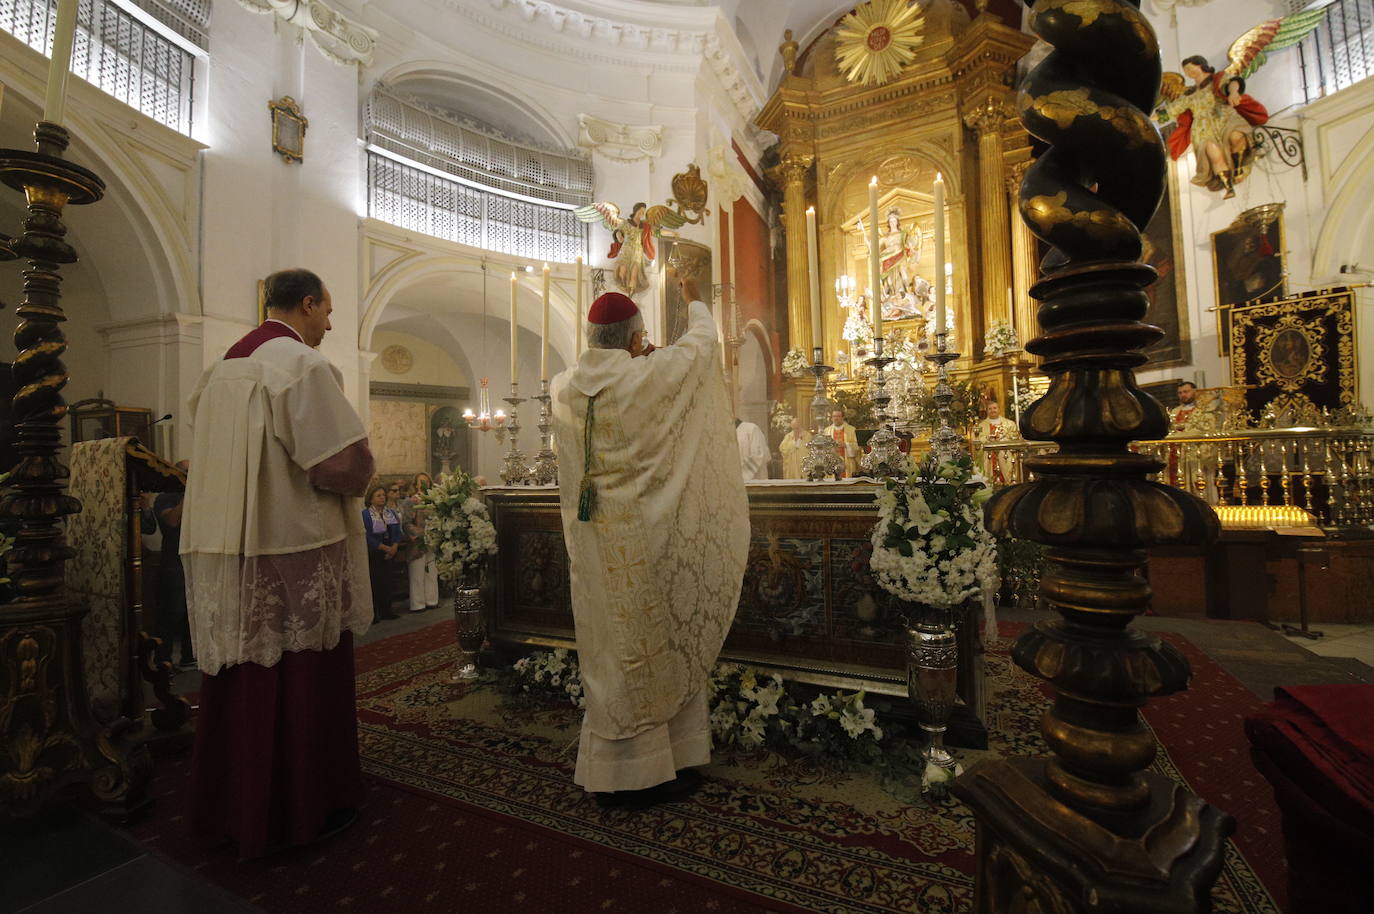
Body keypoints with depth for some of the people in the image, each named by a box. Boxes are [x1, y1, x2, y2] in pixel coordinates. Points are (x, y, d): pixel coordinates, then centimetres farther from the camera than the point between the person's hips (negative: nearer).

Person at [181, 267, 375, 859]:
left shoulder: (223, 366, 13)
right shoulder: (302, 363, -14)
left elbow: (214, 454, 19)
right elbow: (342, 460, -22)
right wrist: (356, 479, -2)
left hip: (230, 549, 8)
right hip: (297, 549, -8)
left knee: (242, 675, 19)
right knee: (303, 679, 5)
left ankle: (231, 803, 35)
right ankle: (303, 807, 21)